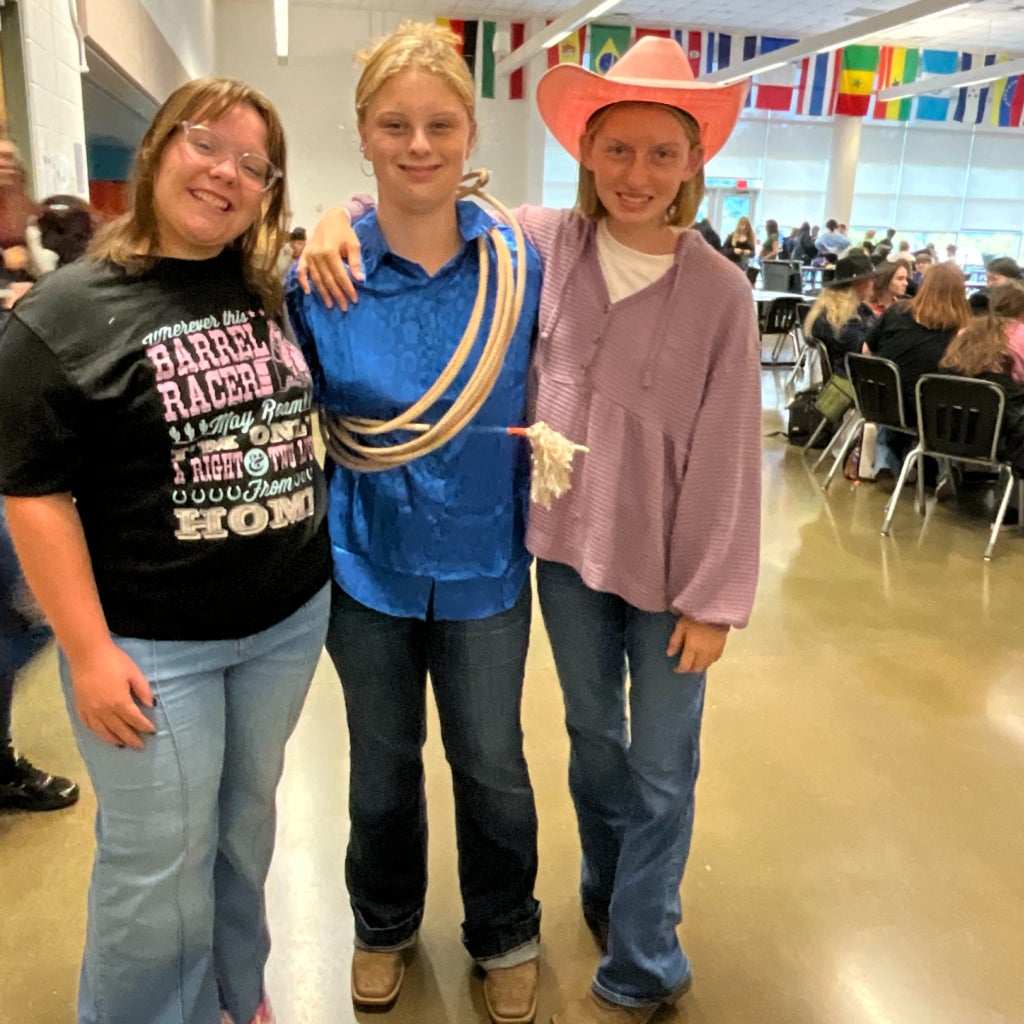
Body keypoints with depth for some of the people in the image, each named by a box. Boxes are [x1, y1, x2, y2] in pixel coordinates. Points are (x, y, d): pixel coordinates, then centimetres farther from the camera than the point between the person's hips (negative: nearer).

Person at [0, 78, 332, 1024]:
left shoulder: (275, 292, 3)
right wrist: (90, 652, -15)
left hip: (291, 617, 5)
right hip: (151, 644, -4)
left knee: (246, 826, 22)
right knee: (158, 870, 8)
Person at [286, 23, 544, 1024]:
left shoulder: (519, 261, -8)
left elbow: (542, 405, 1)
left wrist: (541, 507, -3)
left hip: (483, 564, 0)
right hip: (369, 564, 0)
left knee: (492, 767, 15)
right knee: (383, 767, 19)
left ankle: (505, 937, 42)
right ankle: (384, 925, 48)